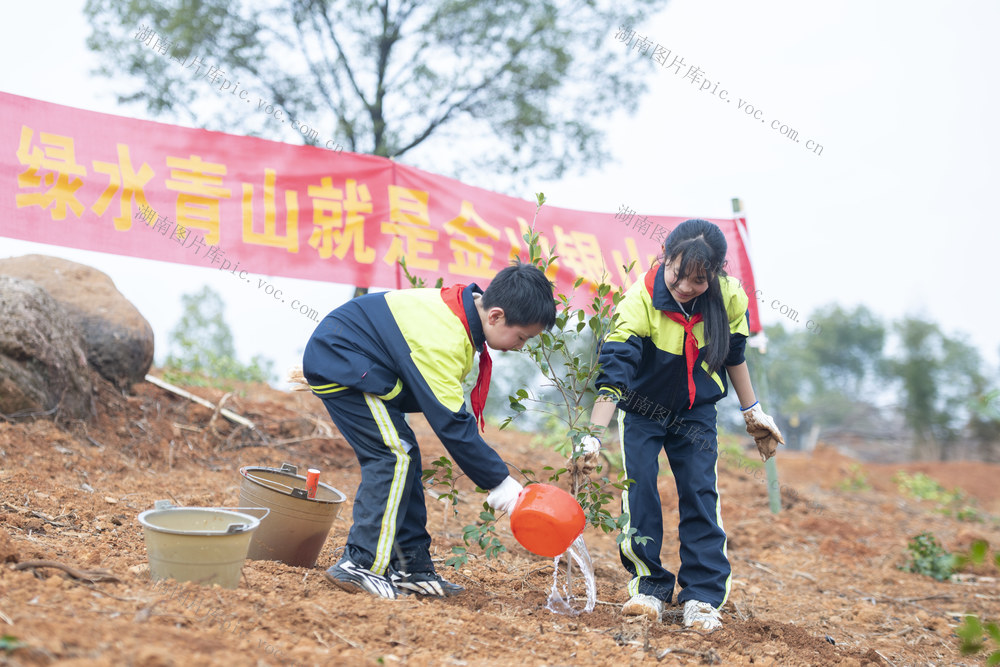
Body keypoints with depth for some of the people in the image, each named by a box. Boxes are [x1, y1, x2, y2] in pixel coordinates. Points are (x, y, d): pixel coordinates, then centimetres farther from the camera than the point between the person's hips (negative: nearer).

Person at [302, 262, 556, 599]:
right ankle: (361, 565, -15)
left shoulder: (462, 305, -3)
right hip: (339, 360, -10)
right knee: (396, 454, -16)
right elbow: (452, 423, -29)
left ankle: (412, 565, 12)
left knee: (401, 457, 8)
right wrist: (499, 481, -23)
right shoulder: (442, 342, -31)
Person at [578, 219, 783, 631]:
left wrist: (753, 414, 6)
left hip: (696, 410, 2)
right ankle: (648, 586, 1)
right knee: (639, 486, -13)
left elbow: (734, 356, -1)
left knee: (700, 491, -6)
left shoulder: (729, 298, -20)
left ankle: (703, 596, 1)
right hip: (643, 408, -1)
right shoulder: (640, 299, -30)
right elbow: (613, 372, -34)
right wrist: (593, 435, -41)